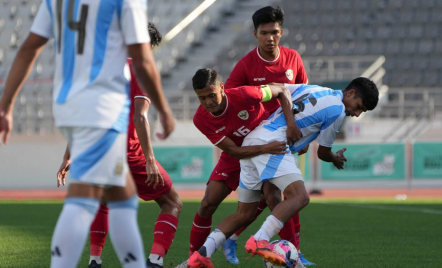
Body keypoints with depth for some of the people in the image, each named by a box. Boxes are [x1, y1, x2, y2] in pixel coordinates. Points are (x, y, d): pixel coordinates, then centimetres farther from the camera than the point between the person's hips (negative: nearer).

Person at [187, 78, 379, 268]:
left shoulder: (310, 89, 22)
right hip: (271, 143, -9)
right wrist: (336, 159, 33)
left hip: (250, 140, 9)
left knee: (244, 213, 12)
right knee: (299, 197, -22)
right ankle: (259, 242, -38)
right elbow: (323, 153, 11)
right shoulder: (337, 111, 0)